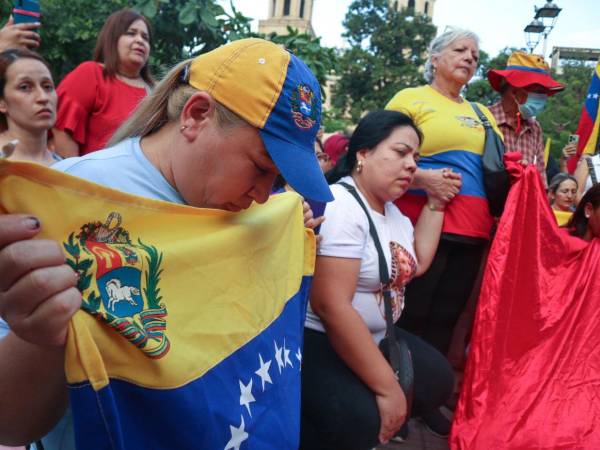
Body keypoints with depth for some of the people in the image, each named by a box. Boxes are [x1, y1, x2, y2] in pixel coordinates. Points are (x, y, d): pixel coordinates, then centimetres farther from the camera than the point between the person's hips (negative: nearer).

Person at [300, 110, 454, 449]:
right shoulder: (339, 207, -22)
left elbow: (417, 264, 17)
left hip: (371, 337, 10)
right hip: (317, 340, -9)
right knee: (359, 421, -30)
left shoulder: (391, 209, 9)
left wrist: (436, 203, 11)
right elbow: (331, 307, -29)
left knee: (438, 380, 4)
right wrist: (388, 388, -25)